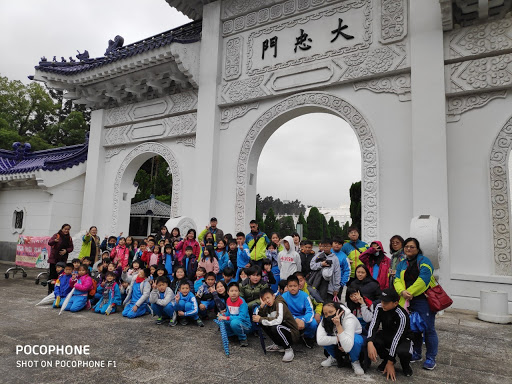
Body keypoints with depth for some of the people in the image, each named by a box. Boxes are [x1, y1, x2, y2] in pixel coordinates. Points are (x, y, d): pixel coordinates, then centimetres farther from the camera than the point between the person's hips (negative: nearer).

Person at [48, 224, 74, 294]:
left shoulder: (69, 238, 9)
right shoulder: (57, 235, -4)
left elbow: (71, 248, 9)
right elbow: (49, 243, -18)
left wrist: (66, 251, -11)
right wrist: (55, 241, -40)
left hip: (63, 259, 3)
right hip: (54, 258, -3)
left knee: (59, 274, 2)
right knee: (52, 274, 0)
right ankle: (50, 289, 9)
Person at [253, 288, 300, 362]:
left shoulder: (279, 303, -18)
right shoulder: (268, 307, 5)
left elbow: (278, 320, -34)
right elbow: (257, 318, -4)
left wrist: (260, 319, -25)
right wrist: (262, 306, -16)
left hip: (293, 333, -8)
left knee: (276, 327, -35)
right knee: (262, 323, -3)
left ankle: (289, 350, -10)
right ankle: (279, 346, 9)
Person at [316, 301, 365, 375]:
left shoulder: (349, 319, -35)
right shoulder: (325, 321, -21)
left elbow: (347, 347, -46)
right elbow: (320, 340, -35)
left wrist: (338, 325, -51)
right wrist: (338, 339, -35)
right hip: (338, 345, 4)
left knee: (356, 340, -38)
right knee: (325, 338, -26)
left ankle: (355, 362, -7)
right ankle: (334, 358, 4)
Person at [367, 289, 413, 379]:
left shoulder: (402, 316, -30)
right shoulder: (379, 307, -17)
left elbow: (396, 338, -30)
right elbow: (373, 324, -24)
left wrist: (390, 363, -27)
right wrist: (370, 344, -43)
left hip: (402, 338, -3)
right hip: (386, 335, 4)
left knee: (403, 352, -38)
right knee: (372, 340, -29)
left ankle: (405, 365, 2)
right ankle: (385, 359, 3)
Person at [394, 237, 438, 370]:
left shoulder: (424, 261, -5)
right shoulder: (401, 264, 13)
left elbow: (423, 280, -17)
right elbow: (397, 280, 0)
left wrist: (410, 294, -16)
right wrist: (403, 292, -20)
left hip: (424, 300, -5)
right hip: (409, 301, 6)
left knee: (428, 329, -3)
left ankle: (431, 358, 10)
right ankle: (416, 354, 28)